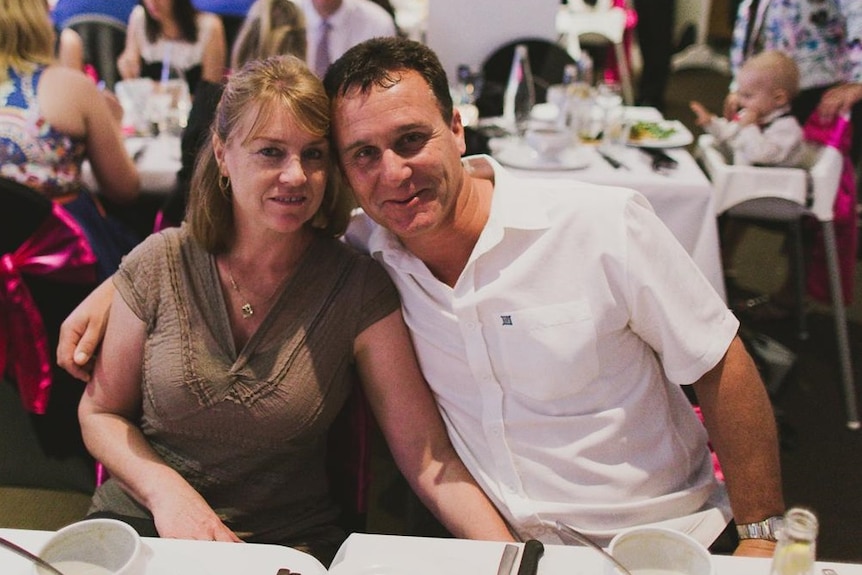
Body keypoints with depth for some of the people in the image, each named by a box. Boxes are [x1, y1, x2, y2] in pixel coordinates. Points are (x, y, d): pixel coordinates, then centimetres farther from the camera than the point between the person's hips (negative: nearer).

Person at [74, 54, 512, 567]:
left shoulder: (360, 289, -5)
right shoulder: (161, 264, -1)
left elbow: (430, 462, -7)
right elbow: (101, 411, 9)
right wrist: (164, 488, -9)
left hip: (290, 541, 1)